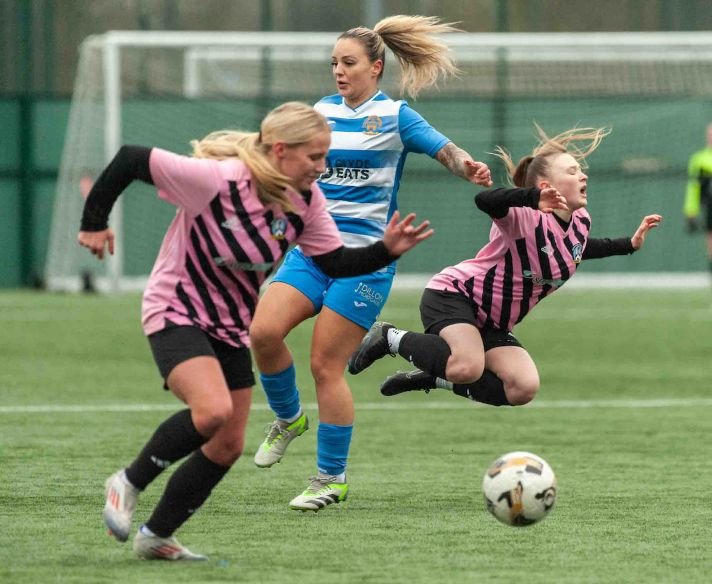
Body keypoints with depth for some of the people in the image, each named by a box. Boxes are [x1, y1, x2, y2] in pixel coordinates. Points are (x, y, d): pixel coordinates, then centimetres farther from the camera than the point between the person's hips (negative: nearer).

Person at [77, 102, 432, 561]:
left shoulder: (306, 200, -9)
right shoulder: (216, 179, -29)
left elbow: (334, 262, -2)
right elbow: (131, 159, -23)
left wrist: (387, 250, -19)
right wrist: (94, 223, -14)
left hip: (230, 327, 7)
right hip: (176, 312, -7)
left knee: (228, 446, 7)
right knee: (213, 409, -30)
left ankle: (156, 537, 22)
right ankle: (129, 483, -8)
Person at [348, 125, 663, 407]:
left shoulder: (580, 223, 2)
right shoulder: (525, 217, -24)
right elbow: (485, 200, -47)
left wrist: (630, 243, 22)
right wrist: (534, 197, -62)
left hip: (492, 324, 8)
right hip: (452, 295, -8)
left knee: (523, 390, -10)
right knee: (468, 367, -35)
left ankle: (434, 378, 6)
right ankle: (391, 338, -7)